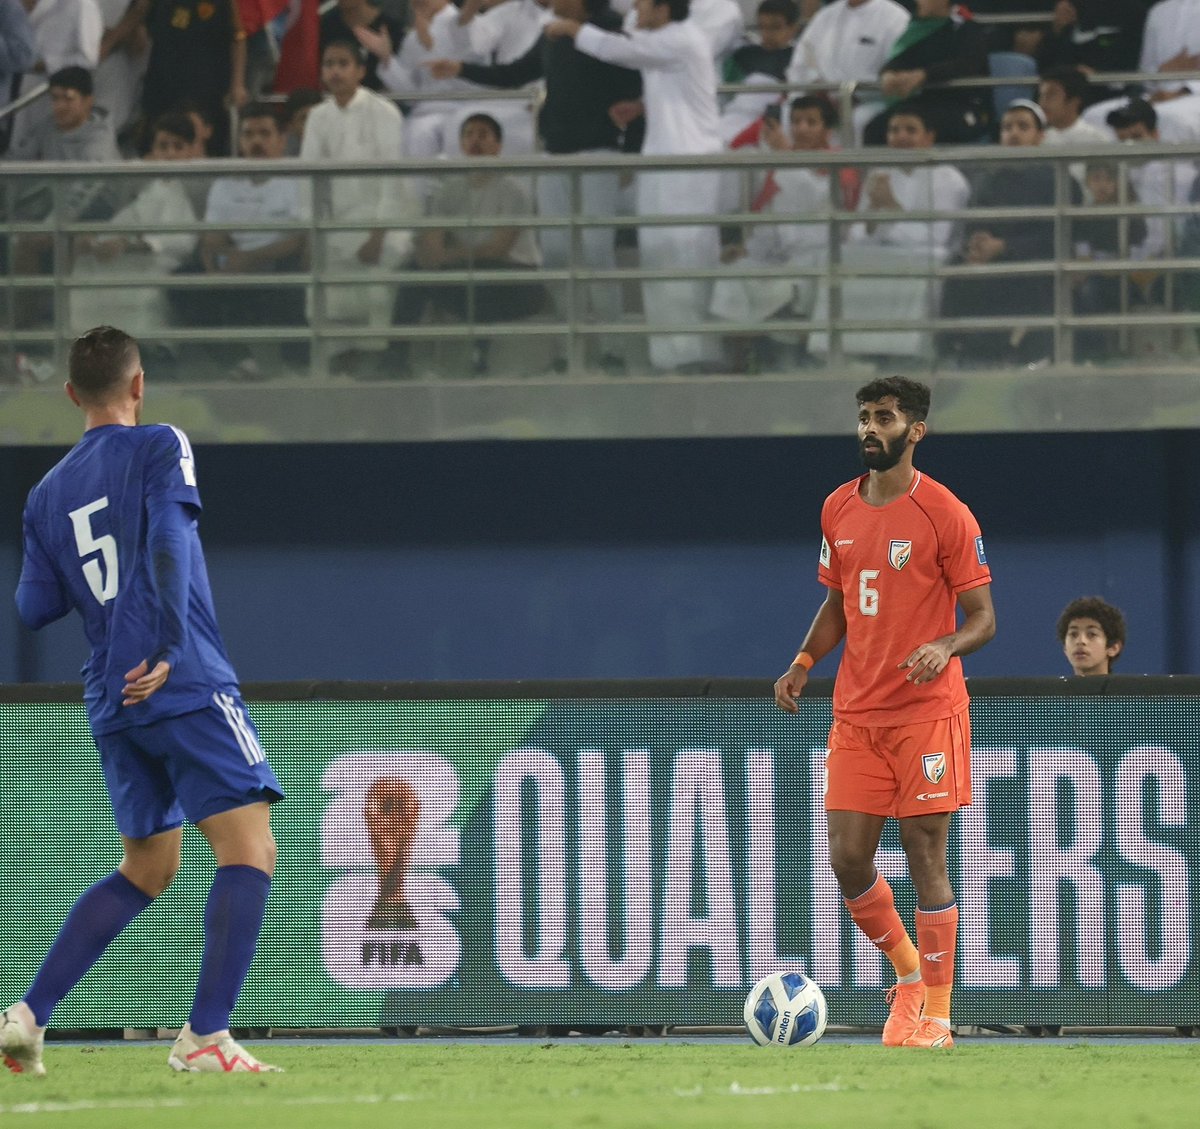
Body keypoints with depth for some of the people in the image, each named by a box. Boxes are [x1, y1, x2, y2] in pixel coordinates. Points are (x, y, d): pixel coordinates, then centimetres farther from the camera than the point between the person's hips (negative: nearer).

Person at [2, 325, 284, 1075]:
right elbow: (167, 542, -16)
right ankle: (206, 1037, -20)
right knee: (250, 852, -8)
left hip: (113, 705, 7)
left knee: (147, 872, 20)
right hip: (188, 688, -7)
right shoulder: (159, 447, -1)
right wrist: (167, 651, -19)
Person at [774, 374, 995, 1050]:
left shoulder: (945, 514, -7)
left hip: (928, 711, -5)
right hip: (856, 715, 5)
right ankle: (907, 972, 24)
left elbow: (983, 618, -6)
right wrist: (804, 663, 6)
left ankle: (936, 1014, 3)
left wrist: (945, 647, -27)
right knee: (848, 861, 1)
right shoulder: (838, 510, 10)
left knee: (926, 860, -4)